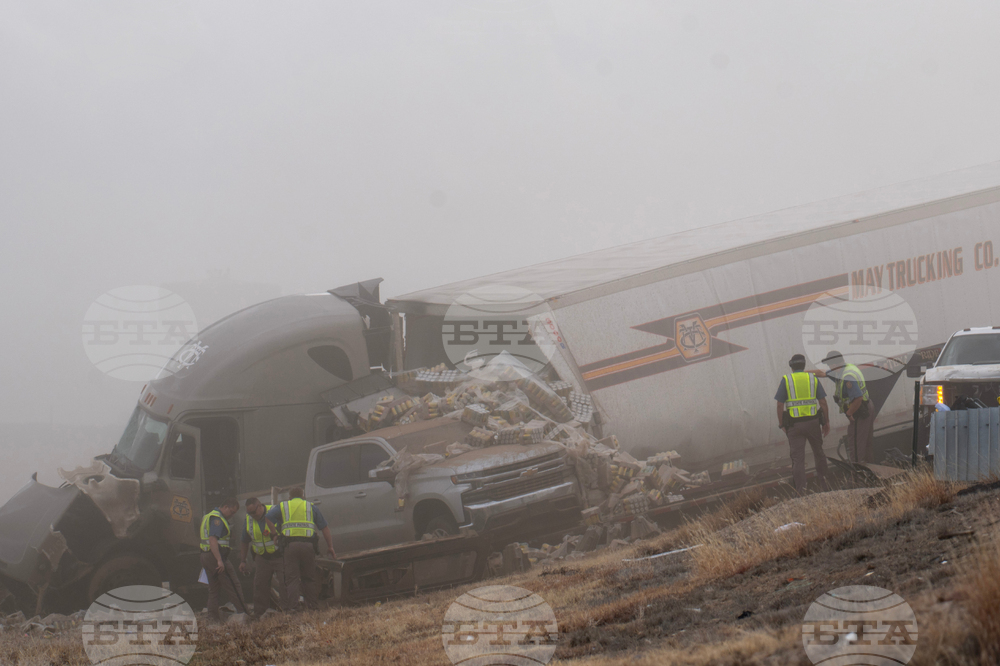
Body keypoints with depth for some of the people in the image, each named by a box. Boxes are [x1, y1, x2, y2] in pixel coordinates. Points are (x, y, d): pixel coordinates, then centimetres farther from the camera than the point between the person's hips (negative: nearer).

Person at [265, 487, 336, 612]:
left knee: (292, 577, 0)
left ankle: (293, 605, -10)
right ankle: (312, 605, 9)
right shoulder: (311, 507, 18)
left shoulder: (282, 506, 14)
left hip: (290, 544, -1)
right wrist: (330, 547, 19)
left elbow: (267, 518, -1)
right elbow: (325, 528, 15)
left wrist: (276, 533, 7)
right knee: (309, 577, 11)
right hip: (308, 544, 1)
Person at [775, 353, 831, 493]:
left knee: (797, 459, -1)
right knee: (819, 453, 22)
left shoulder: (786, 380, -2)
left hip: (794, 424, -2)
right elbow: (823, 402, 1)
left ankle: (801, 491, -9)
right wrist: (827, 422, 9)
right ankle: (823, 483, 29)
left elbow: (780, 405, -5)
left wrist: (781, 424, 3)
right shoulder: (813, 379, 3)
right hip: (813, 422, 2)